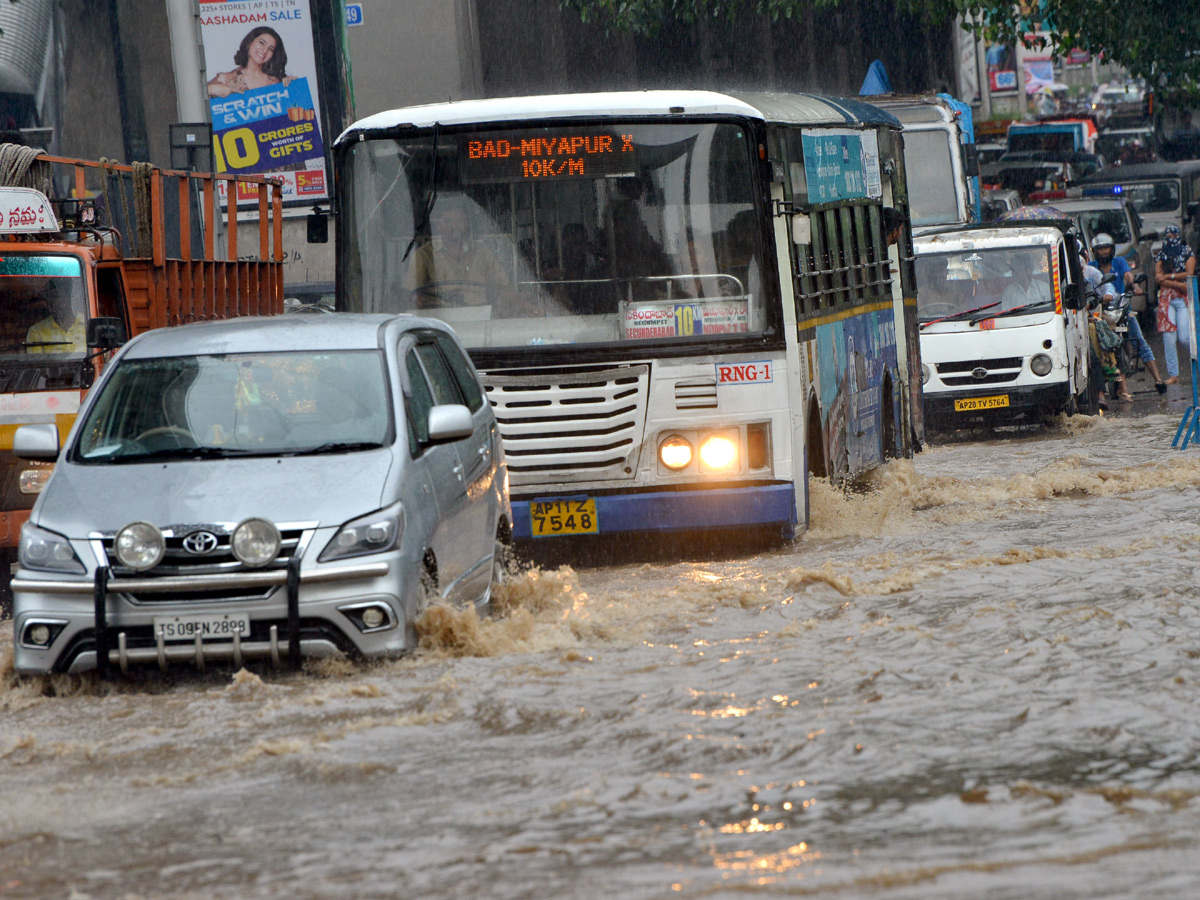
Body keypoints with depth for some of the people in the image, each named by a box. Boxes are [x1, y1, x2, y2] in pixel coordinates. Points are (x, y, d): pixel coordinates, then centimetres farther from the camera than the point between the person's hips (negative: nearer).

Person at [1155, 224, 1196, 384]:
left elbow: (1189, 274, -5)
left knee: (1184, 337, -13)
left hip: (1184, 299, -2)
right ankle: (1173, 375, -5)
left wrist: (1167, 277, -8)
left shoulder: (1187, 252, 8)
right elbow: (1158, 278, -1)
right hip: (1166, 298, 2)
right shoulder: (1161, 256, 13)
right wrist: (1179, 284, -12)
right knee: (1169, 338, -8)